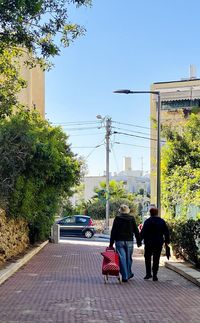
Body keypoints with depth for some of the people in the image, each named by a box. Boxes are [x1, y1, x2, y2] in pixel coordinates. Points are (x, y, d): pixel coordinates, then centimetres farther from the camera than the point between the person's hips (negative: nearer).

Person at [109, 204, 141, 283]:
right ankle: (129, 274, 27)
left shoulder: (117, 219, -3)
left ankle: (125, 276, -1)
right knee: (128, 258, 15)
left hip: (119, 241, -2)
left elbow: (113, 231, -3)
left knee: (122, 258, 0)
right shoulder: (132, 219, 2)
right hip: (129, 241, 2)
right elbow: (136, 231, 5)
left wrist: (111, 243, 0)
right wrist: (138, 241, 11)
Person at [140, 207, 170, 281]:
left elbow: (143, 232, -10)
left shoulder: (148, 221, -8)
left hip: (149, 243, -3)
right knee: (156, 259, 6)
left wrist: (139, 240, -2)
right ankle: (154, 275, 4)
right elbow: (166, 232, 8)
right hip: (159, 243, 3)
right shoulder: (162, 221, 5)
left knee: (147, 258, 12)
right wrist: (167, 241, 13)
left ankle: (148, 273, 8)